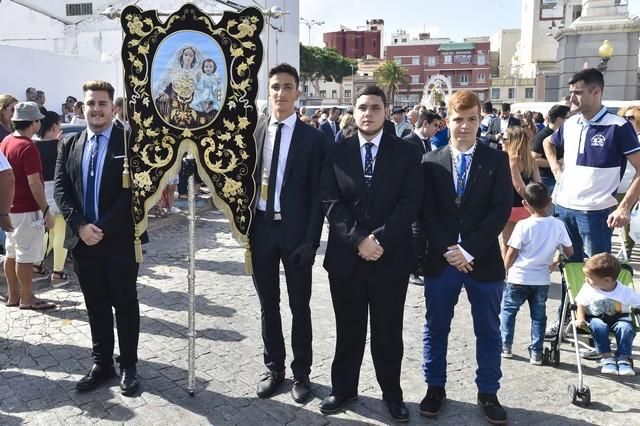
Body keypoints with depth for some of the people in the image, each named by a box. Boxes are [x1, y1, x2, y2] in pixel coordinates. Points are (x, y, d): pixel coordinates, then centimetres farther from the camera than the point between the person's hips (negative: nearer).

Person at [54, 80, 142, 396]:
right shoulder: (70, 145, 10)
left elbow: (134, 190, -11)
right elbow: (60, 189, 4)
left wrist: (103, 227, -15)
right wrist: (80, 225, -11)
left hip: (120, 239, -4)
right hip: (82, 239, 4)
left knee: (125, 304, 7)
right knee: (95, 306, 12)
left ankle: (128, 366, 19)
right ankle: (102, 363, 25)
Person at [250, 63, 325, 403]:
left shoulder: (313, 138, -3)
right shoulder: (253, 133, 6)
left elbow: (317, 194, -6)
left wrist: (311, 239, -12)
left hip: (295, 230, -3)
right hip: (260, 227, 3)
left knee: (299, 306, 8)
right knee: (268, 304, 13)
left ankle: (301, 373, 24)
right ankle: (274, 368, 29)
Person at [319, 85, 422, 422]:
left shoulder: (405, 153, 3)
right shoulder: (336, 152, 5)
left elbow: (410, 203, -5)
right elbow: (331, 202, -3)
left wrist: (381, 240, -15)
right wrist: (358, 240, -14)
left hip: (391, 256, -1)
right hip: (345, 255, 1)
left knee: (388, 330, 10)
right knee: (348, 329, 12)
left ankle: (392, 392, 27)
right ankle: (343, 388, 29)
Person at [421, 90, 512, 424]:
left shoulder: (496, 160, 1)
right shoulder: (431, 161, 3)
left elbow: (501, 210, -7)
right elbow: (427, 212, -2)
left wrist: (470, 249, -15)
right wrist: (449, 250, -13)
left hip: (484, 260, 0)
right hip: (440, 260, 1)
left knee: (488, 332, 11)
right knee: (436, 328, 11)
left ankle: (488, 393, 27)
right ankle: (435, 388, 28)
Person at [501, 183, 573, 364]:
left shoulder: (523, 225, -16)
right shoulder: (558, 225, -6)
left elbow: (511, 253, -11)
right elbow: (569, 251, 2)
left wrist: (506, 270, 5)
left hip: (519, 278, -3)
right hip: (542, 279, 3)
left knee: (508, 310, 15)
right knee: (539, 315, 14)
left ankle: (506, 346, 19)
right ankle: (536, 352, 16)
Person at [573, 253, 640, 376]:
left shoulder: (625, 292, -13)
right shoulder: (588, 288, -10)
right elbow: (581, 305, -2)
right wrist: (580, 319, -19)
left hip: (619, 318, 0)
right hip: (595, 318, 0)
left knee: (626, 327, -30)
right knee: (599, 326, -32)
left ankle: (623, 358, -16)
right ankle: (607, 357, -18)